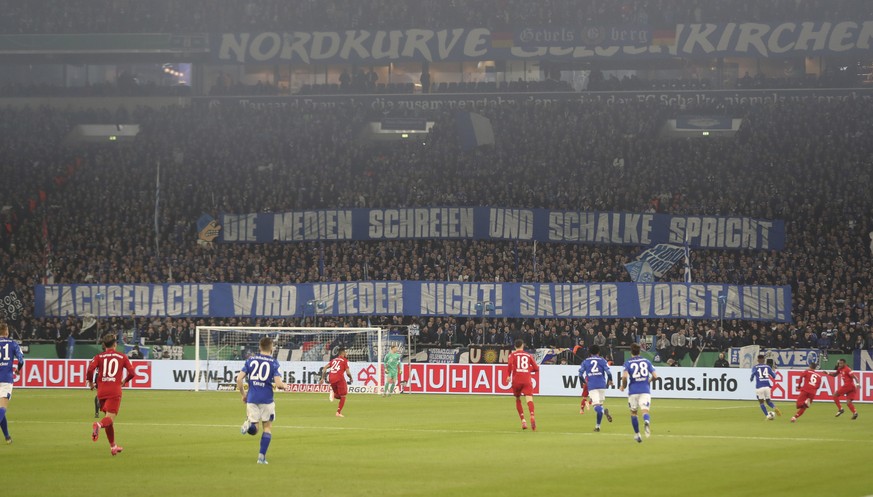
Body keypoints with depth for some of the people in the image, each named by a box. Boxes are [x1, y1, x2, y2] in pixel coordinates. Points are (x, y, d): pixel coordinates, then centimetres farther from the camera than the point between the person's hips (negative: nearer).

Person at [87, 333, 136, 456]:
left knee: (108, 417, 16)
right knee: (110, 417, -9)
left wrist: (90, 382, 8)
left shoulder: (99, 357, 6)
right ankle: (99, 425, -45)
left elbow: (90, 369, -9)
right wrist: (124, 381, 21)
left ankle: (113, 446, 24)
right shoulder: (122, 357, 7)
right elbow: (132, 372, 2)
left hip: (101, 390, 3)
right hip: (115, 390, -3)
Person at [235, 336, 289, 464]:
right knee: (267, 427, 13)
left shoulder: (251, 360, 6)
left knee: (253, 429, 12)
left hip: (252, 398, 2)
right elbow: (278, 383, -13)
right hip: (266, 399, -2)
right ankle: (262, 456, 5)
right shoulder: (273, 362, -4)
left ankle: (249, 423, -25)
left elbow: (239, 378, 1)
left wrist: (243, 393, 16)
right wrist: (285, 386, 11)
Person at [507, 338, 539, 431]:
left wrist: (508, 375, -2)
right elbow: (536, 368, 12)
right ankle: (532, 416, -43)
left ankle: (523, 420, 7)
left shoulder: (512, 354, 9)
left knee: (517, 399, 19)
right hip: (527, 380, 0)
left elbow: (510, 364, -11)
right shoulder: (528, 355, 14)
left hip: (516, 380, 0)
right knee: (529, 398, -15)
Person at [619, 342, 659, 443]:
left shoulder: (628, 363, 0)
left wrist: (623, 386, 2)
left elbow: (624, 376, -16)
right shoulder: (646, 361, 7)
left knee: (633, 412, 17)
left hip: (633, 390, -1)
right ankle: (647, 421, -44)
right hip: (645, 390, 1)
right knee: (645, 411, -9)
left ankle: (637, 434, 22)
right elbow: (655, 376, 3)